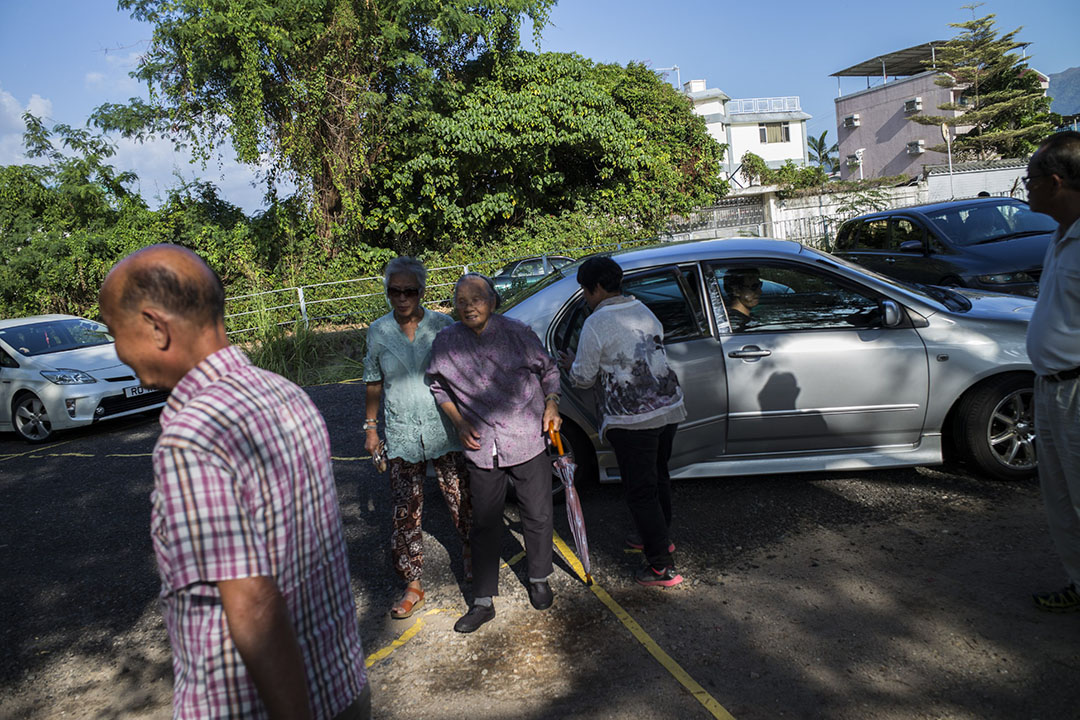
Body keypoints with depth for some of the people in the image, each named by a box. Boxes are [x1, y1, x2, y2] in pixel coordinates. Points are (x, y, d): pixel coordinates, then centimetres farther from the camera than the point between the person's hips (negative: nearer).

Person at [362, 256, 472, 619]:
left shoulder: (442, 325, -4)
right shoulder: (378, 332, 1)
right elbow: (374, 382, 12)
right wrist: (370, 426, 12)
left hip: (444, 430, -1)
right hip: (401, 436, 1)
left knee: (460, 498, 9)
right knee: (404, 514, 1)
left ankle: (469, 553, 39)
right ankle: (412, 587, 15)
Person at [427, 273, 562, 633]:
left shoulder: (517, 332, -7)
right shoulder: (446, 342, -3)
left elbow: (548, 369, 7)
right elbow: (439, 387, 11)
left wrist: (551, 406, -4)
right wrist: (460, 422, 0)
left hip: (527, 440, -1)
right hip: (481, 446, 1)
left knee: (538, 516, 11)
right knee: (485, 524, 8)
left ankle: (538, 580, 35)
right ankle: (483, 602, 20)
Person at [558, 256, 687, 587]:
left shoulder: (596, 324, -12)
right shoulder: (645, 312, 11)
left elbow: (583, 378, -6)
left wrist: (572, 364, 16)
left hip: (632, 418, -8)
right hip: (669, 407, 8)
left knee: (641, 490, 2)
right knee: (658, 476, 24)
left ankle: (661, 566, 7)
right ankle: (660, 537, 42)